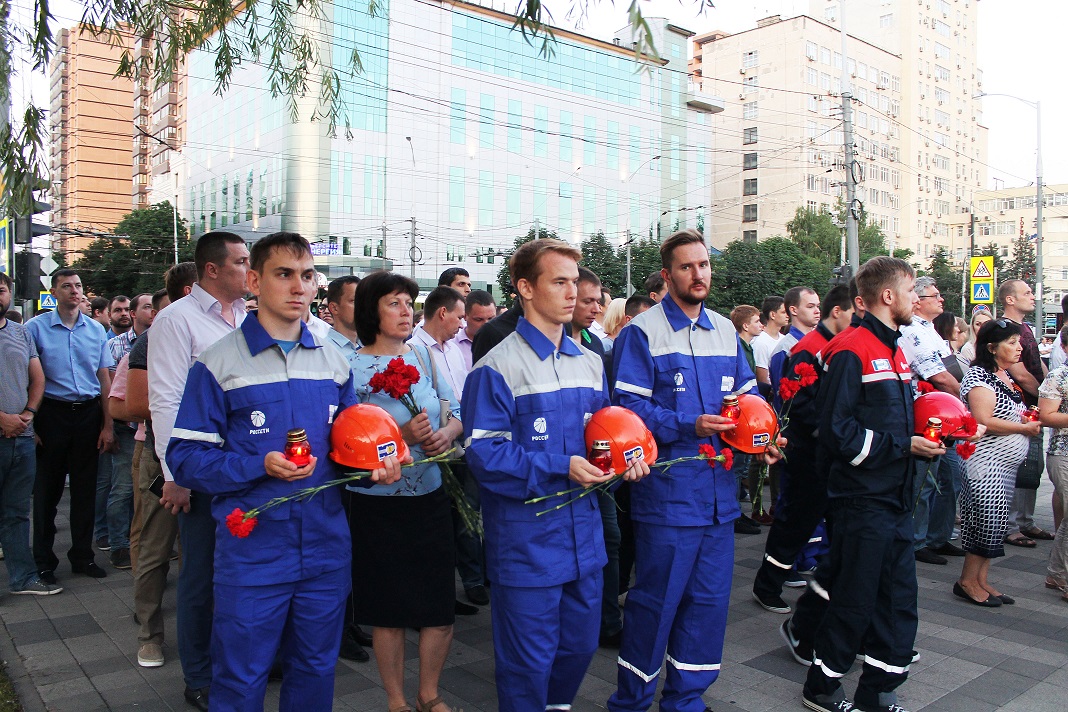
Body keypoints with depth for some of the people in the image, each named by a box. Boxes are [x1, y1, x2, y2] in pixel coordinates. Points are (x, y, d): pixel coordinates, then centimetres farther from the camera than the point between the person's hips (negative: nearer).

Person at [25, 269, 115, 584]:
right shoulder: (36, 328, -2)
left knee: (85, 488, 9)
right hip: (52, 413, -3)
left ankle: (83, 555, 22)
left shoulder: (96, 330, 8)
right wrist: (29, 423, -9)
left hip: (89, 413, 3)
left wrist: (107, 425, 5)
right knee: (47, 489, 5)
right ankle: (43, 561, 18)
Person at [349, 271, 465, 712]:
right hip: (379, 504, -4)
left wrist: (446, 434, -11)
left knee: (440, 606, 9)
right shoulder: (353, 368, -9)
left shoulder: (422, 354, 4)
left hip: (430, 496, 4)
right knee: (389, 610, 9)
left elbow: (455, 410, 10)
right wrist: (401, 435, -24)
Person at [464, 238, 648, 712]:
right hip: (526, 542, -6)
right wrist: (560, 468, -23)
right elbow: (484, 453, -17)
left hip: (584, 537, 7)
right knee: (528, 660, 7)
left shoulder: (590, 363, 9)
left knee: (579, 646, 21)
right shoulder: (497, 367, -12)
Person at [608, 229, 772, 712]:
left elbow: (748, 395, 17)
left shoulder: (725, 332, 13)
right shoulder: (642, 332, -7)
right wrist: (690, 427, -23)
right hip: (666, 491, -6)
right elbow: (629, 407, -14)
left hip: (718, 491, 6)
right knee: (655, 600, 3)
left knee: (709, 599, 14)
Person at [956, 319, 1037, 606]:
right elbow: (984, 421, -23)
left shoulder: (1006, 375, 14)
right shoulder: (979, 375, -15)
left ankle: (982, 580, 18)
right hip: (985, 461, -10)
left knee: (996, 523, 11)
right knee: (989, 520, -7)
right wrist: (1025, 428, -13)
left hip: (1006, 462, 10)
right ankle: (967, 581, 4)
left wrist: (1030, 419, 9)